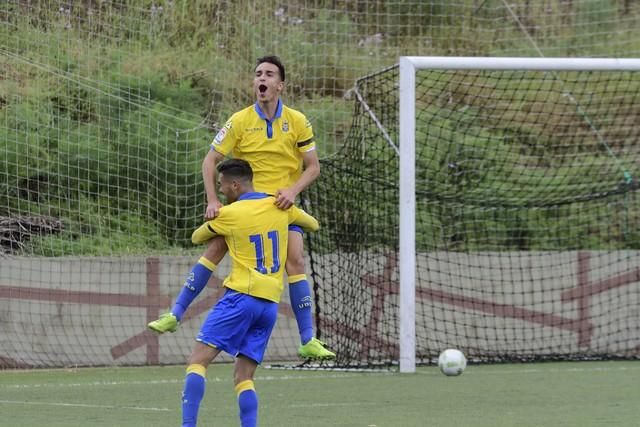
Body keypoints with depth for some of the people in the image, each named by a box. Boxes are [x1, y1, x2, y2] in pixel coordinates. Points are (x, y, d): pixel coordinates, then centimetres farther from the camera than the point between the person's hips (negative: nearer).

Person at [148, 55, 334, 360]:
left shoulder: (297, 122, -4)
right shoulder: (240, 121, -5)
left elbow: (313, 167, 0)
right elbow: (211, 161, -2)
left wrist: (292, 190, -19)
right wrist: (212, 201, -14)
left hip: (282, 206, 0)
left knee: (295, 260, -13)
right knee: (214, 249, -12)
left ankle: (308, 340, -9)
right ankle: (175, 315, -3)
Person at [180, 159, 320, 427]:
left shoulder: (228, 214, -1)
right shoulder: (279, 206, 10)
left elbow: (196, 238, 18)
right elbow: (313, 224, 29)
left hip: (241, 296, -6)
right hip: (271, 303, 6)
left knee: (198, 359, -8)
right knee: (244, 377, 8)